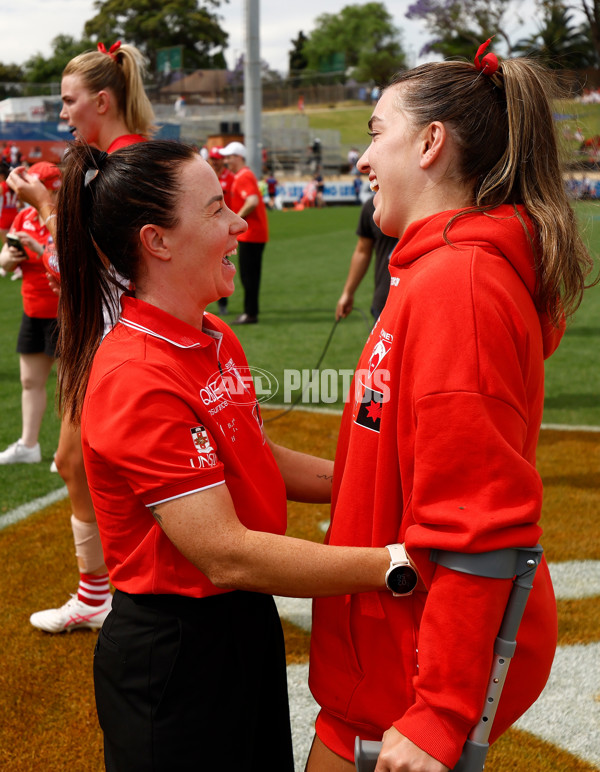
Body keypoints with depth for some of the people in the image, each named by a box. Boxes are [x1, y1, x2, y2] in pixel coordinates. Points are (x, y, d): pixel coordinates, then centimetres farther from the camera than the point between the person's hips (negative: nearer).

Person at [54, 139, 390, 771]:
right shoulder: (137, 380, -26)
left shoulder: (218, 341, 4)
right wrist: (396, 565, -29)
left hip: (246, 625, 9)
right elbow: (226, 553, -29)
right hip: (173, 655, -9)